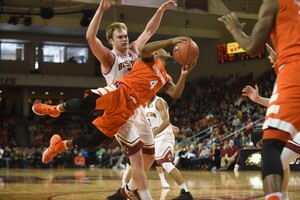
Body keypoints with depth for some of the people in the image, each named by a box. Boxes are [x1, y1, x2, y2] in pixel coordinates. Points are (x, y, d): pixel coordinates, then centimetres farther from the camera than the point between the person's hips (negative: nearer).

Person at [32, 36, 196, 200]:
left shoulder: (165, 79, 29)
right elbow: (144, 49, -12)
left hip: (126, 110, 5)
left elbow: (175, 94, 15)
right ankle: (55, 109, 1)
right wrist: (171, 41, -14)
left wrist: (183, 75, 1)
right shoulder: (149, 60, 13)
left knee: (94, 141, 0)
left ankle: (59, 145, 21)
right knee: (85, 102, -30)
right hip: (120, 91, -5)